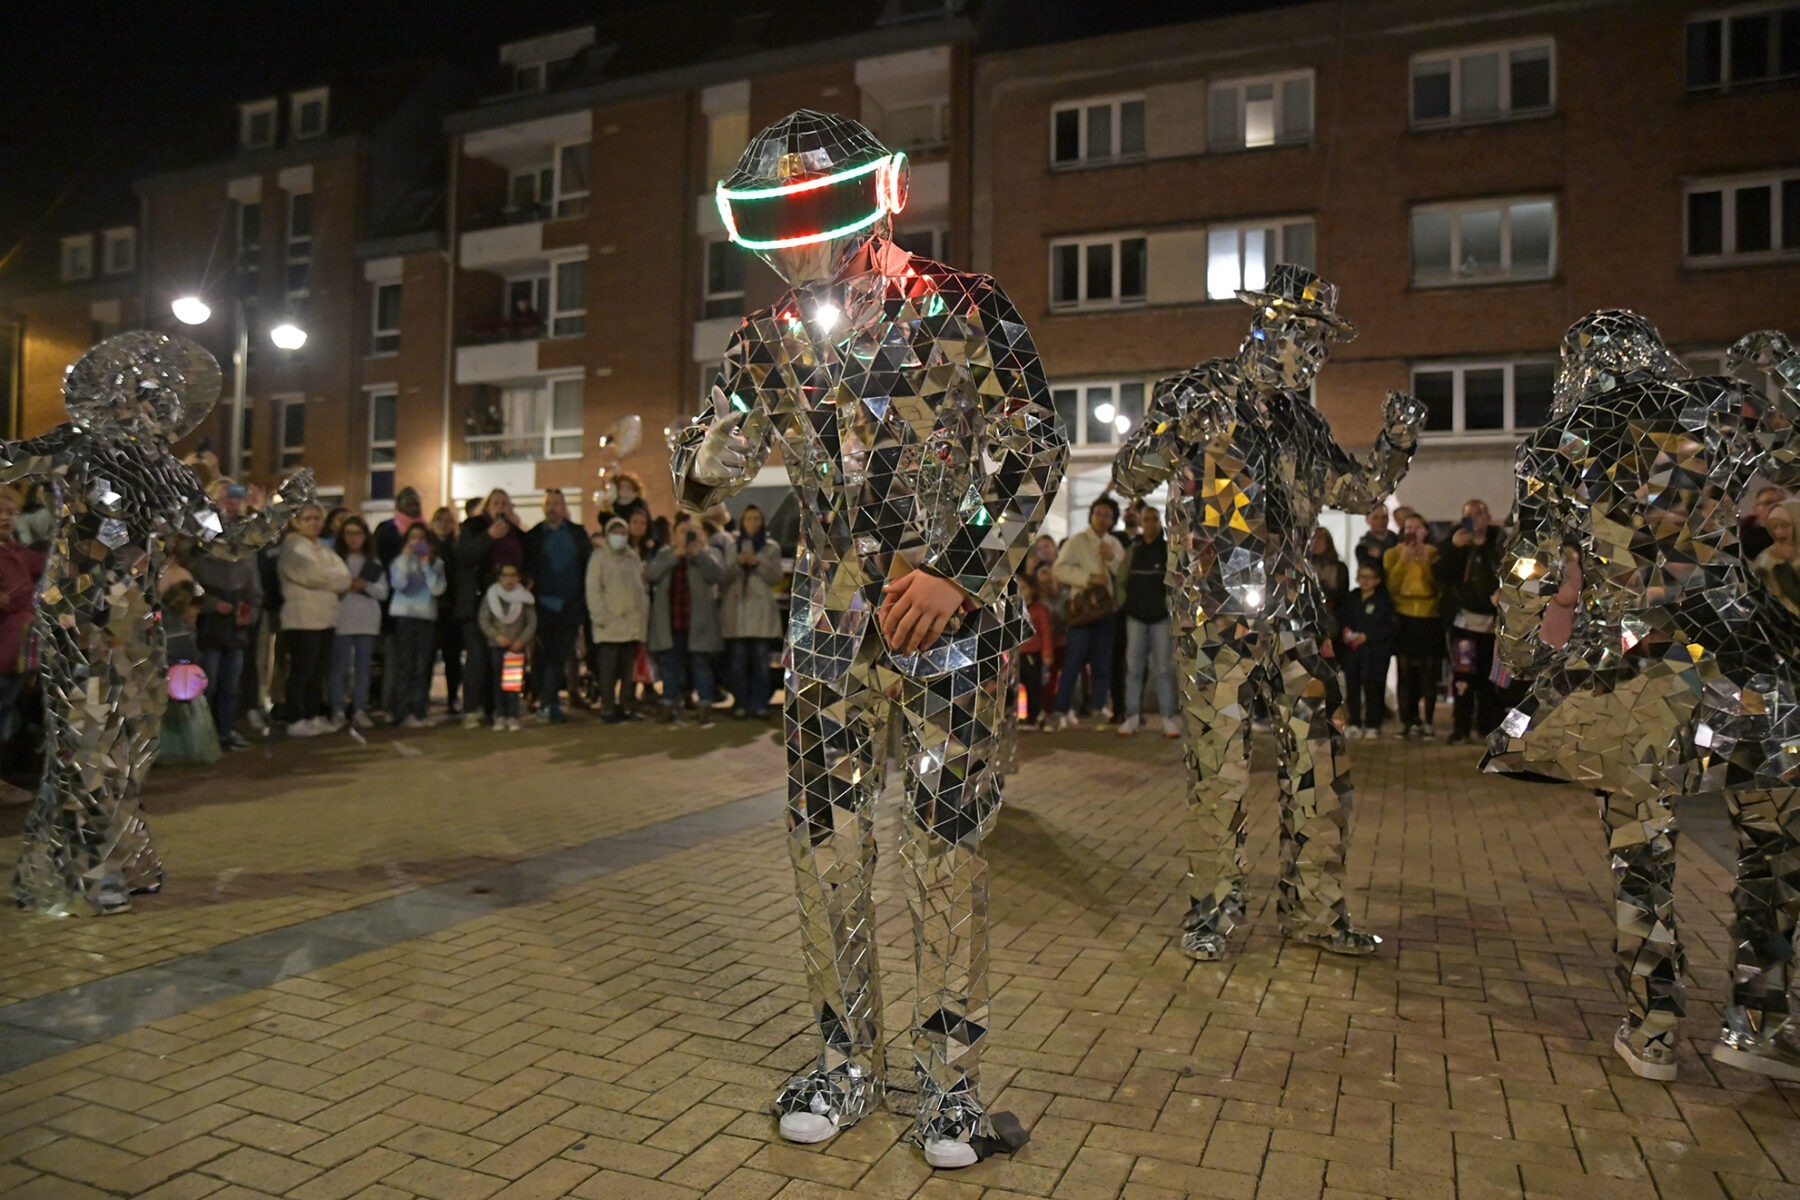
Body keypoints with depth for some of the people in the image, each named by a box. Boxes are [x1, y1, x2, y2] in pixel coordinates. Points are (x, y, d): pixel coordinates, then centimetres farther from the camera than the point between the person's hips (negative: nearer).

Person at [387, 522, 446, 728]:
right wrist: (406, 558, -11)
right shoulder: (400, 560, 5)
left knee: (422, 667, 2)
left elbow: (438, 589, -5)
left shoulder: (436, 562, 9)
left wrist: (426, 565, -8)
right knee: (404, 665, -4)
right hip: (403, 616, -2)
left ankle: (419, 712, 6)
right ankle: (402, 713, -3)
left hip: (427, 617, 2)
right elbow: (398, 584, -12)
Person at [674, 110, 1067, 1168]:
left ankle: (954, 1077, 17)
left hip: (953, 612, -4)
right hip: (832, 619, 4)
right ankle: (850, 1061, 24)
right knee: (826, 838, 6)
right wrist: (711, 444, -18)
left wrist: (956, 573, -15)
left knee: (948, 842, -1)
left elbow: (1037, 454, -6)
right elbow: (705, 481, 7)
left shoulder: (966, 310, -6)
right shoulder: (771, 341, 6)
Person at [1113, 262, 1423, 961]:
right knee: (1219, 766, -1)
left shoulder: (1299, 417, 16)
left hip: (1291, 614, 6)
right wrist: (1175, 430, -26)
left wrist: (1397, 442, 8)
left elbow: (1357, 491, 24)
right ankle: (1212, 909, 14)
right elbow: (1129, 478, -8)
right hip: (1216, 614, -6)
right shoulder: (1201, 397, -2)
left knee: (1320, 758, 6)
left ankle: (1315, 909, 19)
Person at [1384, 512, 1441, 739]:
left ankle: (1428, 721, 5)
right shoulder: (1393, 554, 8)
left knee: (1428, 672, -2)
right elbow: (1390, 586, -5)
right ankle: (1408, 721, 1)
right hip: (1404, 619, 0)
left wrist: (1426, 562, -13)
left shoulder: (1434, 554, 8)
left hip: (1430, 619, 0)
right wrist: (1403, 561, -12)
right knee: (1405, 672, -4)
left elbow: (1439, 586, -4)